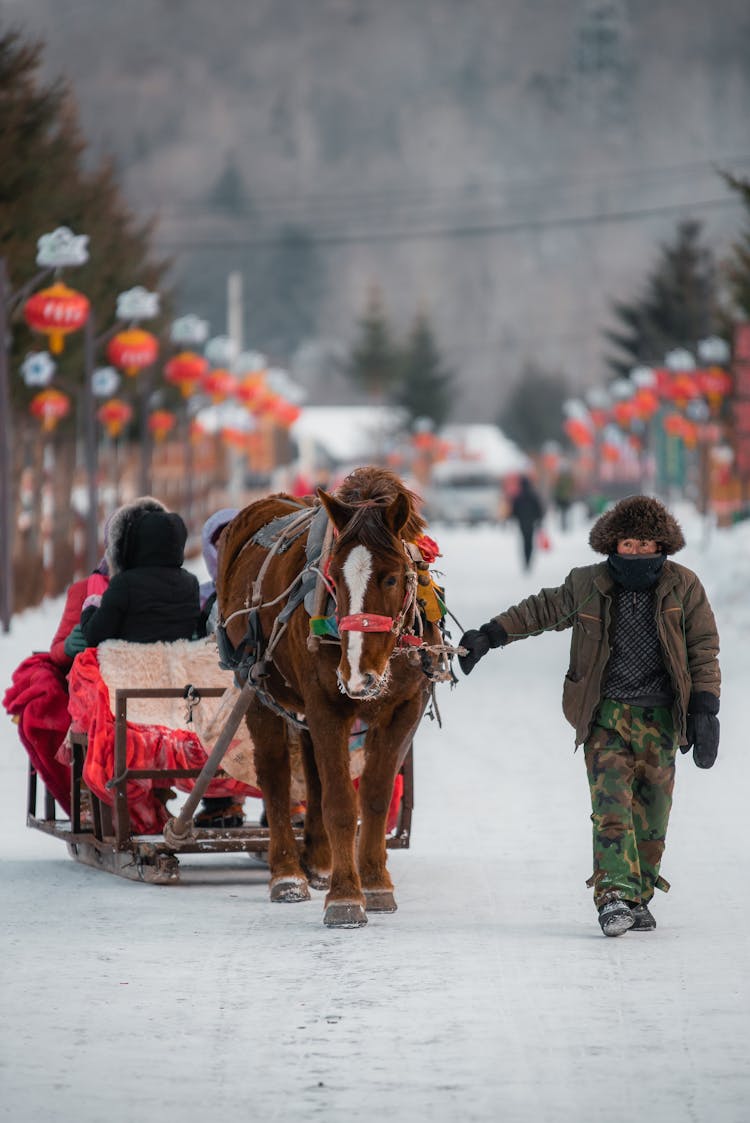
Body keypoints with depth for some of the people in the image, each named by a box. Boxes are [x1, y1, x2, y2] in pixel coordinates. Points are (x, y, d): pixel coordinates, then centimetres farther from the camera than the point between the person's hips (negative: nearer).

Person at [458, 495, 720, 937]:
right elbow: (541, 611, 15)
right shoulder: (587, 586, 3)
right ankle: (615, 895, -25)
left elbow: (704, 652, 3)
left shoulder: (684, 587, 1)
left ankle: (639, 897, 17)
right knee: (611, 802, -16)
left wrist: (704, 711, -4)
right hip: (605, 714, -1)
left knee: (652, 815, 4)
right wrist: (487, 636, 11)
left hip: (660, 719, 1)